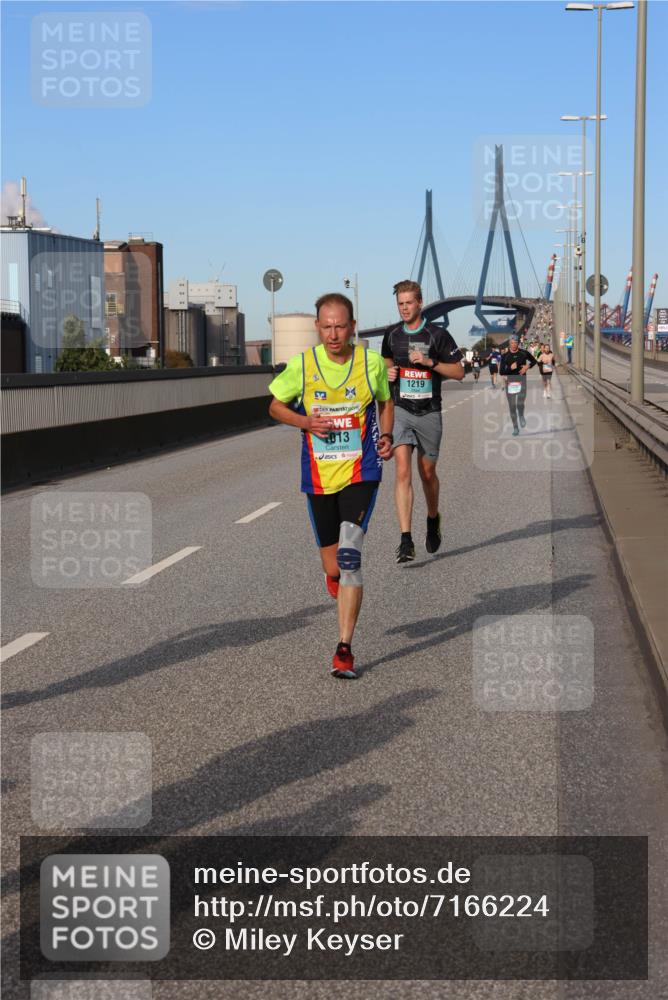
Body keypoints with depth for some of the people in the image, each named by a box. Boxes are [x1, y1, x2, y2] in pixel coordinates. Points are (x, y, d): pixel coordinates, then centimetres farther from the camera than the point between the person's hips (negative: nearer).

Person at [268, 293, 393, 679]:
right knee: (333, 568, 8)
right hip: (319, 477, 2)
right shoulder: (301, 365, -5)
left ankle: (345, 650, -14)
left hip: (361, 473, -2)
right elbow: (276, 406, 9)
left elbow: (386, 401, 15)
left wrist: (386, 437, -3)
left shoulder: (371, 362, -4)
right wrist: (306, 422, -11)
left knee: (349, 556, -19)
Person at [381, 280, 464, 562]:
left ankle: (433, 520, 42)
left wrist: (430, 362, -17)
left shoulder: (437, 335, -5)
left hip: (429, 413, -1)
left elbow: (459, 372, -3)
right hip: (400, 410, 1)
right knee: (402, 471, -14)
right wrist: (388, 373, 0)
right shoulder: (392, 335, 6)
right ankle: (406, 541, -18)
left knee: (427, 473, 11)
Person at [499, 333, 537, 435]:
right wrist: (510, 368, -20)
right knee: (512, 406, 3)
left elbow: (534, 361, 17)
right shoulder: (505, 356, -2)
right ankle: (515, 427, 17)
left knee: (520, 404, -17)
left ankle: (521, 416, 19)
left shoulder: (524, 353, -1)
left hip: (522, 380, -1)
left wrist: (528, 366, -3)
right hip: (510, 382, 1)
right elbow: (502, 372, -3)